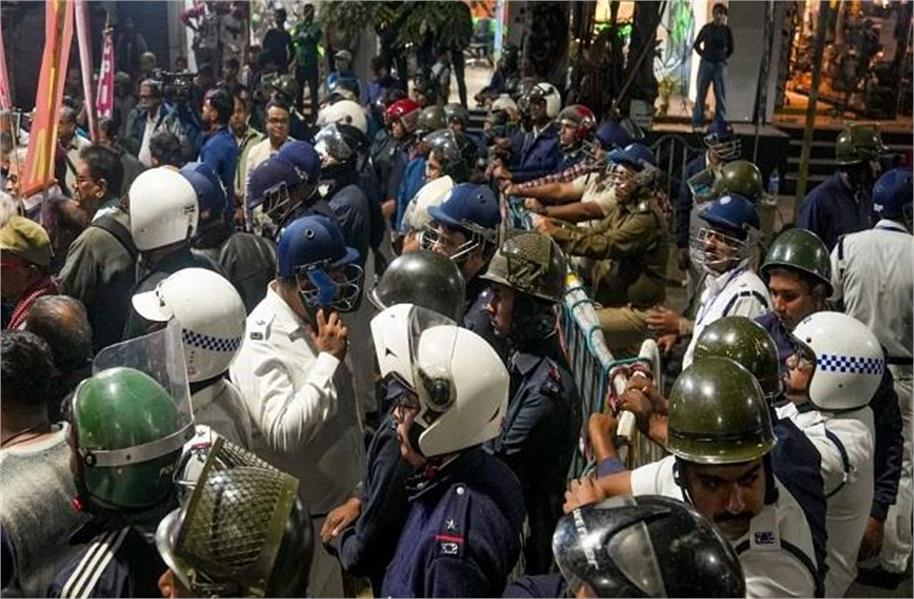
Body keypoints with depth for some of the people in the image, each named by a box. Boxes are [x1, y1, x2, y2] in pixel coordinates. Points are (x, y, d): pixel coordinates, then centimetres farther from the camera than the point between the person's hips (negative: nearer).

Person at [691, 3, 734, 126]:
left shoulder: (726, 30, 1)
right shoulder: (707, 28, 1)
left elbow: (731, 48, 13)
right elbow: (696, 44, 11)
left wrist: (723, 58, 6)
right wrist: (703, 55, 4)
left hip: (720, 65, 0)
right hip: (706, 64, 0)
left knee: (720, 95, 1)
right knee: (701, 93, 5)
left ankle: (720, 121, 7)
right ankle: (697, 120, 13)